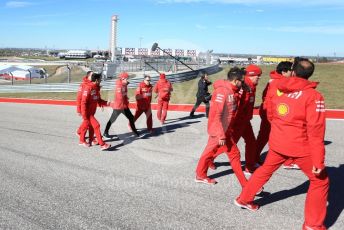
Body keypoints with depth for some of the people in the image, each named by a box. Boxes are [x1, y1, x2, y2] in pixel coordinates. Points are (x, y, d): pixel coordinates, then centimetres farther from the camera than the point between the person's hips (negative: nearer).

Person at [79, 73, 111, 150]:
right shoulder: (88, 88, -21)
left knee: (86, 125, 19)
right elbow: (83, 102, -21)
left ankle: (82, 141, 36)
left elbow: (99, 100, 13)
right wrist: (85, 116, -22)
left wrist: (106, 103, -6)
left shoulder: (96, 88, 6)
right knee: (96, 125, -12)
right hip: (87, 113, -9)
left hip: (92, 112, 9)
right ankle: (102, 144, -10)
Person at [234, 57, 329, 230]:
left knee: (265, 170, 27)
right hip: (300, 146, -5)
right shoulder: (313, 96, -14)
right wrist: (318, 161, -16)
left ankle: (244, 199, 39)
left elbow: (270, 114, 18)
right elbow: (315, 131, -19)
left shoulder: (279, 90, 3)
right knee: (320, 180, 13)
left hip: (277, 143, 5)